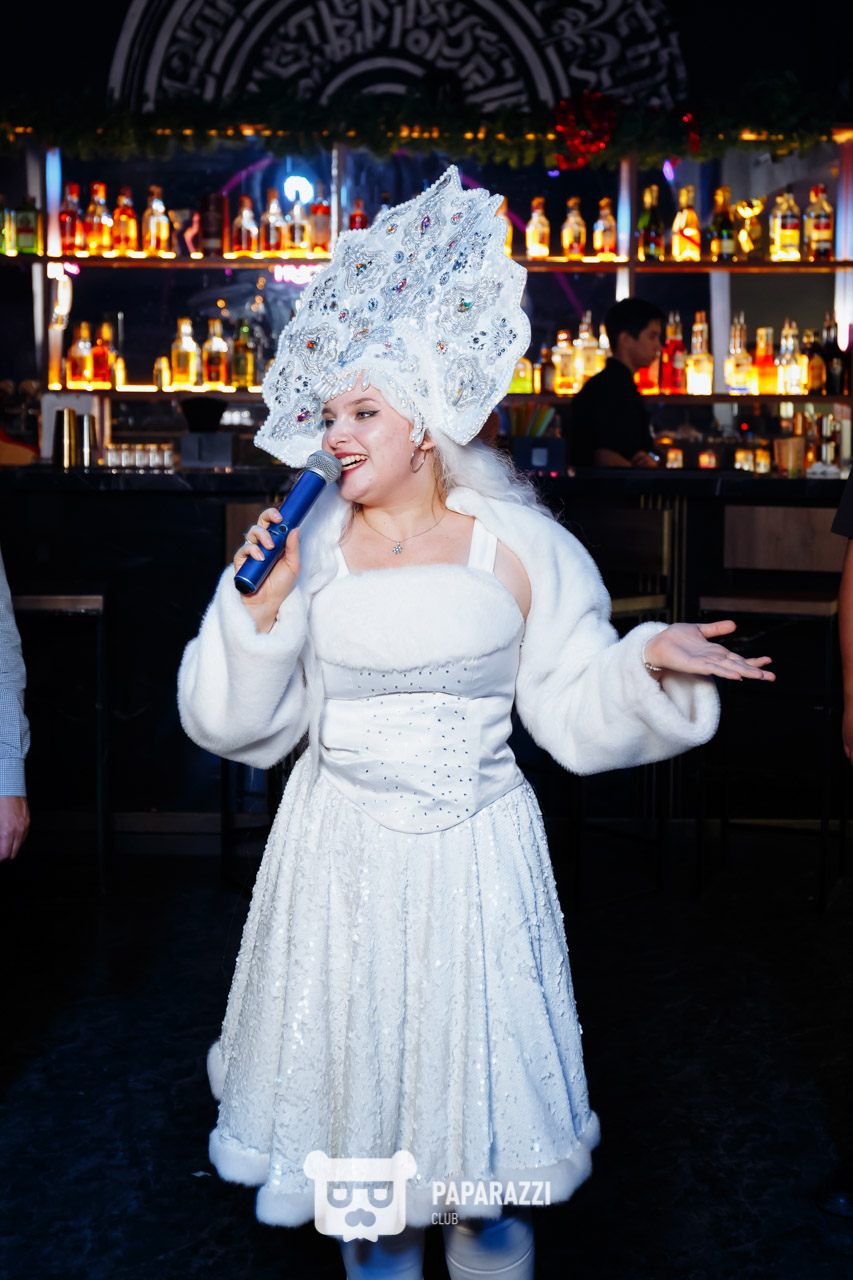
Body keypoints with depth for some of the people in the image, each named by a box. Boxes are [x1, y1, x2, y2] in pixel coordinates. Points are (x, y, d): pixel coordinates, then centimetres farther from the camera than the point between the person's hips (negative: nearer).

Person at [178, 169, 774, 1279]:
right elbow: (239, 726, 0)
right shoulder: (306, 545, -1)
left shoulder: (519, 546, -3)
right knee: (356, 1072, 12)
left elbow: (577, 715, -1)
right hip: (343, 862, 1)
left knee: (475, 1084, 9)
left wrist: (648, 662, -18)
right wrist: (261, 610, -13)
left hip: (474, 862, -1)